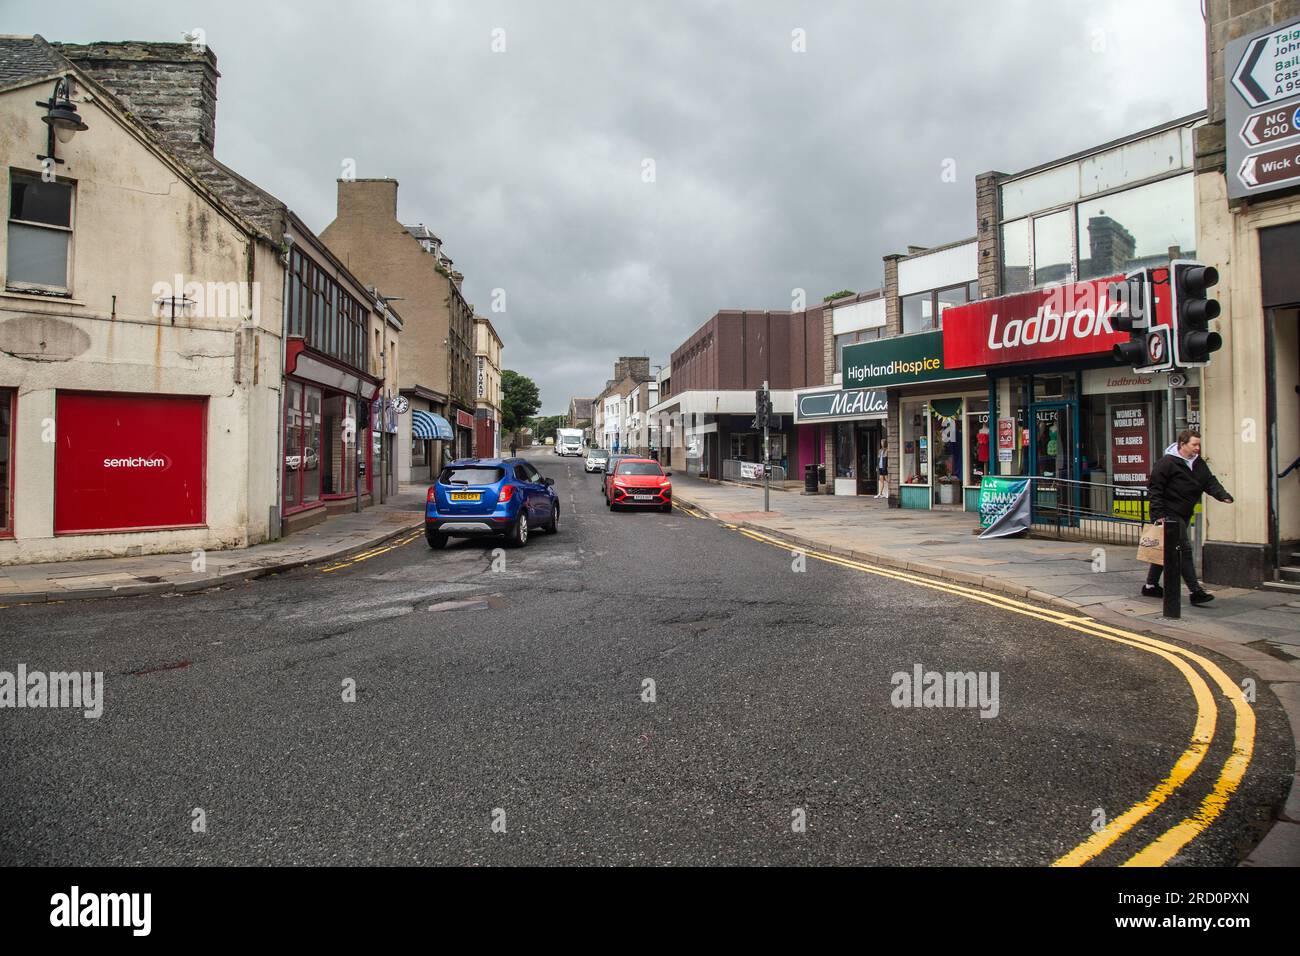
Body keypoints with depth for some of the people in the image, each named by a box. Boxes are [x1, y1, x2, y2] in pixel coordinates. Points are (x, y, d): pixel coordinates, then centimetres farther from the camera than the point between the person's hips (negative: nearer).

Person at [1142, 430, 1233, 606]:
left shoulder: (1199, 464, 11)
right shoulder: (1167, 463, -14)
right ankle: (1196, 591, -10)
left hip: (1184, 515, 9)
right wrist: (1159, 514, -19)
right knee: (1184, 550, -11)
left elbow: (1210, 482, 5)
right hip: (1169, 515, -9)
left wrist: (1223, 495, -16)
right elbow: (1155, 489, -15)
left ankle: (1151, 586, 23)